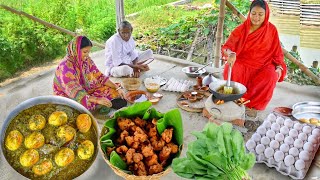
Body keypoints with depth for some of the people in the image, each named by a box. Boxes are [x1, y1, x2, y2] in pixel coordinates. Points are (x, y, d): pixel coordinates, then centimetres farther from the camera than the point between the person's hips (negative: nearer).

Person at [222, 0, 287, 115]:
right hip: (242, 63, 0)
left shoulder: (271, 30, -3)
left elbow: (277, 52, 4)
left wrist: (279, 67, -14)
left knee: (271, 76, -31)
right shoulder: (241, 29, -7)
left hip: (263, 66, 1)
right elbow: (227, 47, -13)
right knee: (231, 69, -32)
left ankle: (253, 105, -11)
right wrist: (231, 54, -37)